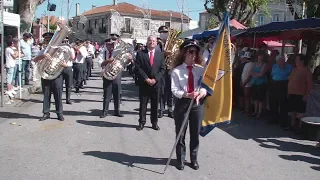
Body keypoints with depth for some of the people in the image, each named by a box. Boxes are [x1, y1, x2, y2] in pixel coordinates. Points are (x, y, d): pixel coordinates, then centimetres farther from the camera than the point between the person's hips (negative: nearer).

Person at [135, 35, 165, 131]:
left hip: (156, 83, 2)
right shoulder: (140, 53, 1)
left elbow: (162, 69, 3)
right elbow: (138, 68, -5)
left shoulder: (160, 54, 7)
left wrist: (155, 79, -10)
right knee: (142, 104, 4)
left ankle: (154, 123, 16)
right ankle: (141, 122, 13)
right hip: (143, 83, -1)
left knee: (155, 104, 7)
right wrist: (146, 79, -12)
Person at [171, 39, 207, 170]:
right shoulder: (177, 70, -5)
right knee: (180, 134, 9)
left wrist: (203, 91, -24)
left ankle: (194, 159, 30)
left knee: (195, 134, 12)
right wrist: (187, 95, -26)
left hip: (197, 103, 2)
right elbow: (174, 90, -11)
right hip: (182, 103, -2)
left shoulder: (201, 69, 1)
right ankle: (180, 159, 26)